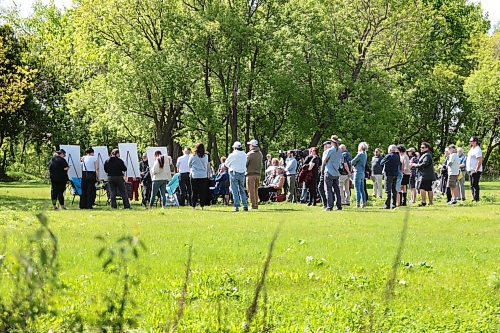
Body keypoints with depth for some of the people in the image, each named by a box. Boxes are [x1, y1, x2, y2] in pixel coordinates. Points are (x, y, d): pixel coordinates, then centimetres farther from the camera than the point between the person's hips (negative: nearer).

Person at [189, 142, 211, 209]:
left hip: (194, 176, -1)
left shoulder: (192, 156, -6)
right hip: (204, 176, 1)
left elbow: (189, 165, 7)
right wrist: (209, 174, 17)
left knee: (194, 192, 5)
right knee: (203, 191, 6)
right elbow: (208, 166, 6)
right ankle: (202, 205, 4)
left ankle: (193, 205, 5)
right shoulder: (206, 156, -2)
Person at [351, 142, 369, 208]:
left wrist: (353, 165, 10)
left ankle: (358, 204, -9)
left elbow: (353, 161, -12)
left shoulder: (360, 154, -14)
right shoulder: (365, 155, 11)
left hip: (358, 172, -8)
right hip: (362, 172, 8)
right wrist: (355, 165, 5)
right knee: (362, 189, 12)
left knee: (357, 189, -7)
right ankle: (364, 203, 12)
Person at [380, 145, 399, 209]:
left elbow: (381, 163, -2)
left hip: (389, 174, -6)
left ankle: (387, 205, -9)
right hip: (395, 175, 6)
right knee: (394, 190, 11)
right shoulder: (397, 156, 6)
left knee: (388, 190, -6)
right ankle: (393, 204, 12)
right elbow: (399, 164, 14)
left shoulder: (388, 156, -12)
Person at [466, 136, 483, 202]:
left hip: (475, 171, -10)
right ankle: (474, 199, 18)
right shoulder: (472, 149, 17)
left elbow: (480, 161, -22)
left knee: (475, 185, -10)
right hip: (470, 170, 10)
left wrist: (476, 170, -26)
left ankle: (476, 199, -9)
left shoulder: (477, 150, -15)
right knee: (472, 186, 13)